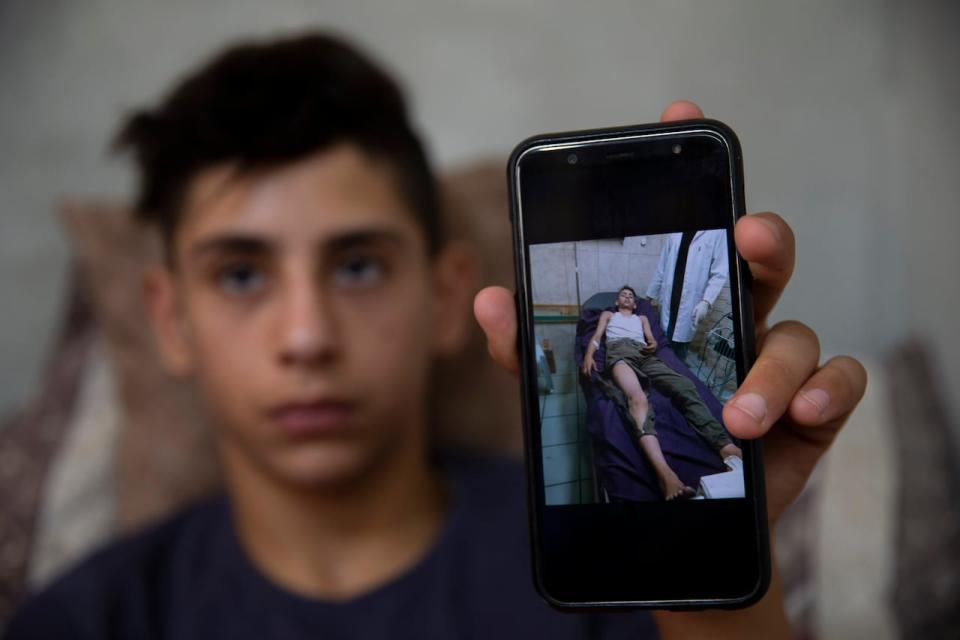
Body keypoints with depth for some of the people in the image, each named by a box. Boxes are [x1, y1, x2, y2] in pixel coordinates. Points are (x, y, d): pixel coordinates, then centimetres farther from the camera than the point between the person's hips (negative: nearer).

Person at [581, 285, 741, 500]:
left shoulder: (642, 318, 43)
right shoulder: (608, 315, 37)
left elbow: (651, 338, 28)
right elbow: (597, 336, 21)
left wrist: (653, 345, 1)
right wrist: (588, 355, -3)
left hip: (645, 354, 4)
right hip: (619, 351, -4)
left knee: (685, 387, -29)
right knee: (637, 399, -39)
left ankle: (724, 445, -49)